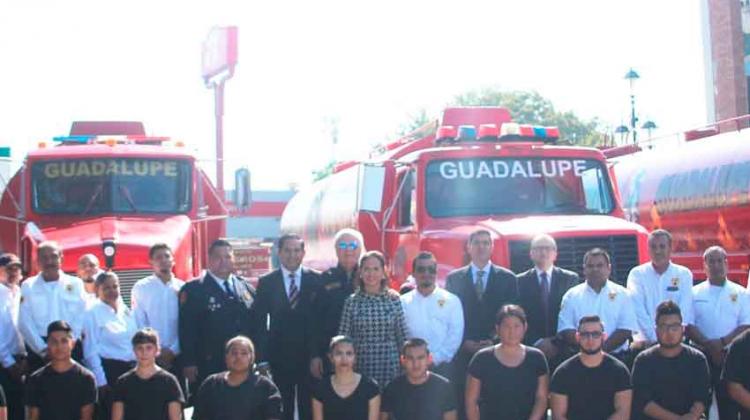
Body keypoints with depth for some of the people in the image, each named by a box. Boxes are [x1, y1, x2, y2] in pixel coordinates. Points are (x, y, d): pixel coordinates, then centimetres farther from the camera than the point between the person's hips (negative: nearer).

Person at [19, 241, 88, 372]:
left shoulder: (75, 284, 9)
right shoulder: (28, 286, 7)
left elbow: (81, 317, 0)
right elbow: (25, 323, -1)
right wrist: (43, 349, -11)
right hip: (38, 351, 0)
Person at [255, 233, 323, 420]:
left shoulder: (316, 280, 2)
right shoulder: (266, 282, 3)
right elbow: (259, 323, 3)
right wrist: (262, 358, -4)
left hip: (310, 356, 0)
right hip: (279, 357, 0)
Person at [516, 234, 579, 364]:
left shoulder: (571, 279, 5)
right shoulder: (520, 281, 5)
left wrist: (557, 343, -8)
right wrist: (537, 342, -9)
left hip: (563, 351, 0)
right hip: (531, 350, 0)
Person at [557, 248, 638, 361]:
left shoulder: (622, 294, 6)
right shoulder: (572, 295, 7)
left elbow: (625, 330, -3)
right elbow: (565, 329, -1)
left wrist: (603, 347, -16)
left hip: (615, 356, 0)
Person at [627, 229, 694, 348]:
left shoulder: (684, 274, 8)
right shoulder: (637, 274, 5)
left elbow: (685, 311, -3)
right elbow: (639, 311, -5)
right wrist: (654, 338, -16)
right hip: (646, 341, 0)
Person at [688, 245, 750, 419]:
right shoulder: (694, 293, 6)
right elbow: (688, 325, -1)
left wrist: (723, 342, -16)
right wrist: (709, 345, -16)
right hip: (701, 356, 0)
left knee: (729, 404, 1)